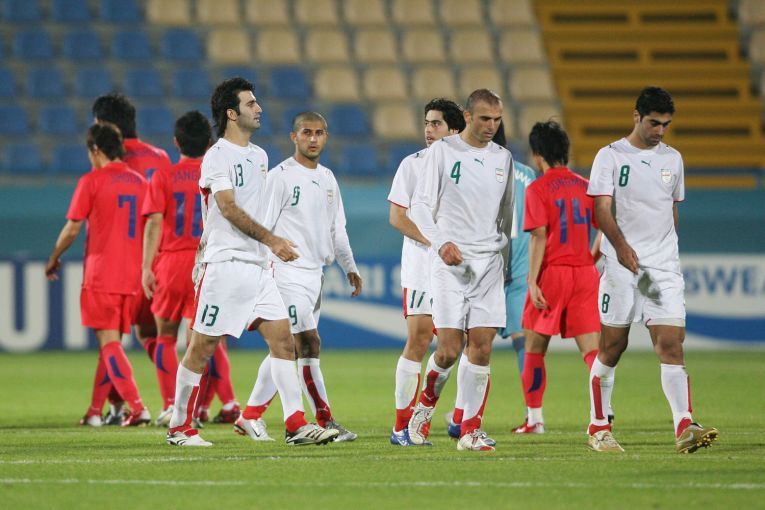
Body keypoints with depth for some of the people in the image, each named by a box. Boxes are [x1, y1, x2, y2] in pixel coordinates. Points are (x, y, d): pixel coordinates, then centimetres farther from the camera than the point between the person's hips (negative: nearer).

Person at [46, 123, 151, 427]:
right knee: (111, 344, 13)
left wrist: (53, 259, 13)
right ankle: (95, 411, 18)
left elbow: (71, 230, -3)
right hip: (132, 277, 6)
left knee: (109, 344, -7)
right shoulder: (139, 182, 10)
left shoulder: (91, 181, -6)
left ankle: (137, 407, -21)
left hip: (100, 276, -6)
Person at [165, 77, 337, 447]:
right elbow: (229, 208, -18)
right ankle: (180, 427, 7)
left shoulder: (259, 156, 17)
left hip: (257, 265, 8)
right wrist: (272, 240, -24)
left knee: (282, 337, -4)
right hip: (225, 264, -8)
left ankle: (296, 424, -8)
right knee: (202, 347, -2)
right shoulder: (216, 157, -8)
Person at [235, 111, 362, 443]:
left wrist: (349, 267, 18)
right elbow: (262, 226, -10)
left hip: (315, 272, 8)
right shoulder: (281, 176, -8)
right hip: (287, 270, -8)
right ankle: (325, 421, -8)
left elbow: (337, 227, 23)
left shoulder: (327, 178, 15)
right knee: (309, 343, -13)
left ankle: (251, 415, 13)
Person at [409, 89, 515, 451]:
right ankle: (425, 406, 17)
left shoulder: (503, 158, 12)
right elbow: (421, 205, -4)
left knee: (481, 349, -4)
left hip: (489, 263, 4)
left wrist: (504, 256, 20)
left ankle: (471, 430, 1)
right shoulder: (442, 151, -2)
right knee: (449, 349, -9)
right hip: (450, 260, -4)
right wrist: (441, 242, -19)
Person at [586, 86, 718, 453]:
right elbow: (602, 209, -10)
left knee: (671, 343, -9)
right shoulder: (611, 156, -1)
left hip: (664, 267, 3)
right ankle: (598, 428, 15)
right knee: (612, 347, 2)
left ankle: (684, 428, -18)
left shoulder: (672, 159, 14)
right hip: (622, 262, -3)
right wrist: (621, 246, -24)